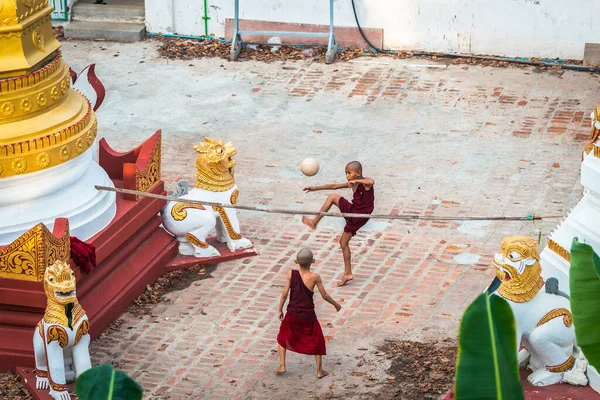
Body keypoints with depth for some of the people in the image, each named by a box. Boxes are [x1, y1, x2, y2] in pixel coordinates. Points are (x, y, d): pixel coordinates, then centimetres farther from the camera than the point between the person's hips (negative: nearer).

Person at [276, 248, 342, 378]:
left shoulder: (291, 274, -12)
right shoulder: (315, 277, -16)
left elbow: (285, 294, -9)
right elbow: (324, 296, -8)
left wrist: (280, 310, 4)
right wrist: (336, 304, 10)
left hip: (292, 314, 1)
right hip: (308, 315, -1)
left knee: (283, 338, 25)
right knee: (317, 341, 19)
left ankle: (282, 366, 21)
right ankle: (319, 371, 22)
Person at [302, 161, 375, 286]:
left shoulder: (365, 182, -10)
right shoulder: (352, 184, 14)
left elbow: (371, 182, -36)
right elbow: (334, 186, 19)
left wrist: (355, 181, -34)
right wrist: (315, 188, 21)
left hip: (359, 216, -9)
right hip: (353, 216, 9)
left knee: (333, 197, -9)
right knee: (343, 242, 16)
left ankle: (314, 222, -3)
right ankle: (348, 273, 21)